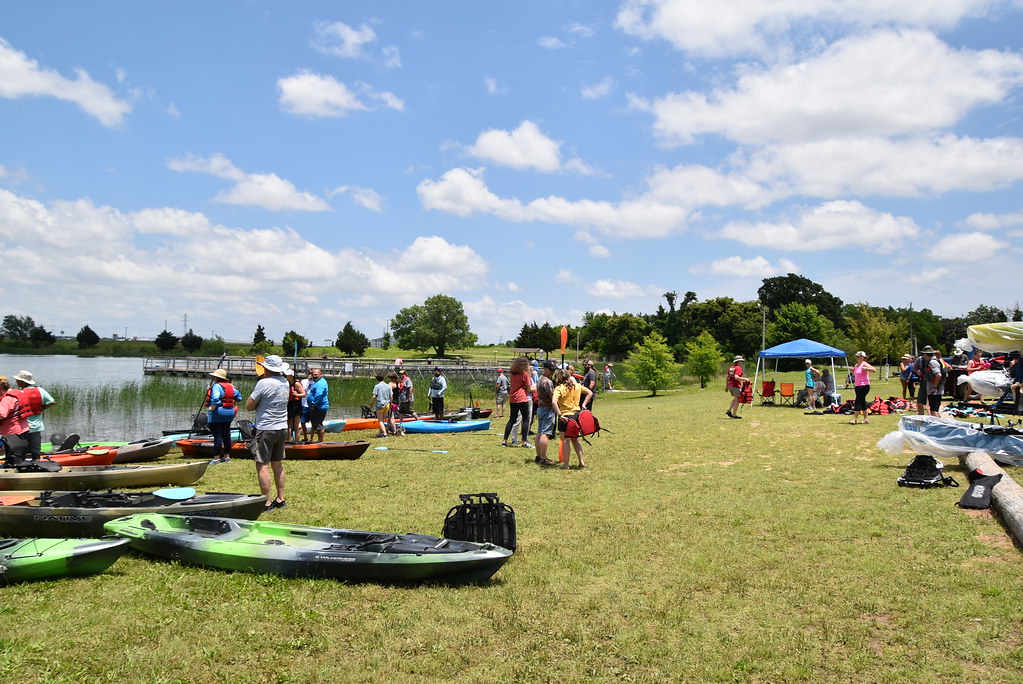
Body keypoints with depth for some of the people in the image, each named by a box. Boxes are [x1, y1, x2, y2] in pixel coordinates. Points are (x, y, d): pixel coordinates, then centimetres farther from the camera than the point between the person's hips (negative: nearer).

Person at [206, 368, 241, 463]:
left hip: (217, 414, -8)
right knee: (226, 435, 13)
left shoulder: (217, 386, -15)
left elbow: (215, 400, -29)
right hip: (229, 414, 8)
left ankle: (216, 458, -2)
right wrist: (233, 406, 18)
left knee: (217, 436, -5)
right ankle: (227, 456, 20)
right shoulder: (230, 386, 9)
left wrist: (211, 409, -18)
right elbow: (238, 397, 16)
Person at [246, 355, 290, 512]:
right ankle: (280, 499, 19)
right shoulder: (285, 382, 6)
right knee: (278, 464, 15)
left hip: (266, 429, -7)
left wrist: (258, 404, 6)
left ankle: (267, 502, -2)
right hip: (282, 428, 8)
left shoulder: (264, 383, -16)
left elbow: (249, 406, -10)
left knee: (262, 465, -2)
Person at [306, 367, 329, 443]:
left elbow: (318, 396, -28)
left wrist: (314, 405, -19)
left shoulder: (320, 383, -19)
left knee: (318, 425, -4)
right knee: (314, 424, 20)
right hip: (315, 408, 11)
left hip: (319, 408, -11)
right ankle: (311, 439, 31)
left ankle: (320, 441, 3)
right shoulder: (318, 382, 16)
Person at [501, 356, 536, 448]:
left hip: (513, 399, 6)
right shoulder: (525, 374, -7)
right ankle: (524, 442, -3)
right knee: (526, 419, 2)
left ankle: (505, 441, 10)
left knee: (512, 419, 12)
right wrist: (535, 389, 16)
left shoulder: (513, 373, 10)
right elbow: (529, 389, -6)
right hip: (522, 399, -6)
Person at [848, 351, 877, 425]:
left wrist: (866, 369, -30)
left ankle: (855, 419, -13)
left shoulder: (864, 364, -10)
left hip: (864, 386, -9)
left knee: (858, 402, -12)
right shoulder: (856, 365, 15)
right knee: (862, 402, 11)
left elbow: (874, 370, -20)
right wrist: (852, 370, 10)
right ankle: (866, 419, 17)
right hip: (857, 386, 9)